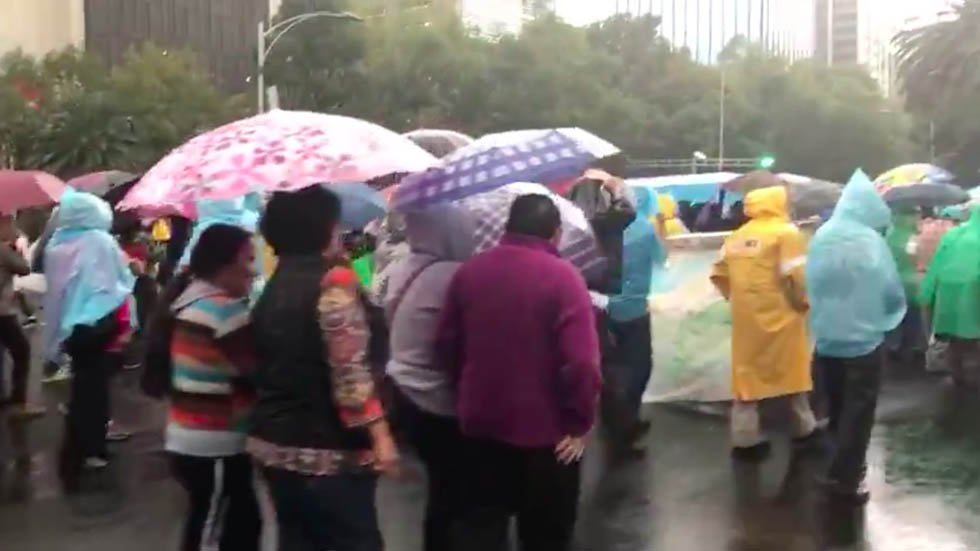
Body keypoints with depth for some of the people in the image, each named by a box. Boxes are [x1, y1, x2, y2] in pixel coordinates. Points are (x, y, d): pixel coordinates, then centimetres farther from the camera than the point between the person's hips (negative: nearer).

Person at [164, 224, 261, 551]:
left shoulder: (189, 298, 10)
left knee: (243, 523, 18)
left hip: (189, 440, 9)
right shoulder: (227, 308, -19)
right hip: (214, 447, -9)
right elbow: (257, 372, -18)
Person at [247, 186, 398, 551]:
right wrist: (380, 435, -19)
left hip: (275, 443, 8)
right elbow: (350, 370, -21)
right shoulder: (334, 279, -13)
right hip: (329, 447, -8)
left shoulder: (273, 288, 11)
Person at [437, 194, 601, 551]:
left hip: (480, 420, 4)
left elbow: (447, 344, 8)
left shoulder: (469, 271, 2)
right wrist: (580, 420, -11)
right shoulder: (562, 277, -16)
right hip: (546, 428, -4)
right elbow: (581, 360, -23)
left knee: (479, 522, 16)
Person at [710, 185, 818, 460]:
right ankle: (804, 429, 25)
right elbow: (796, 274, -15)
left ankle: (745, 439, 10)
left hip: (745, 317, 5)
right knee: (792, 372, 11)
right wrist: (802, 302, 0)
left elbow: (719, 273, 10)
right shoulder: (786, 232, -7)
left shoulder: (736, 237, 10)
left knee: (747, 374, 9)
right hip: (779, 314, -5)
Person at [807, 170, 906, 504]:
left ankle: (843, 467, 31)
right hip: (863, 340, -5)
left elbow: (811, 284, 4)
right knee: (858, 412, 4)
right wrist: (887, 315, 8)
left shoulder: (820, 237, -3)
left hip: (826, 339, 5)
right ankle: (845, 477, 5)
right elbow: (892, 291, -12)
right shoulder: (870, 240, -15)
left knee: (838, 409, 19)